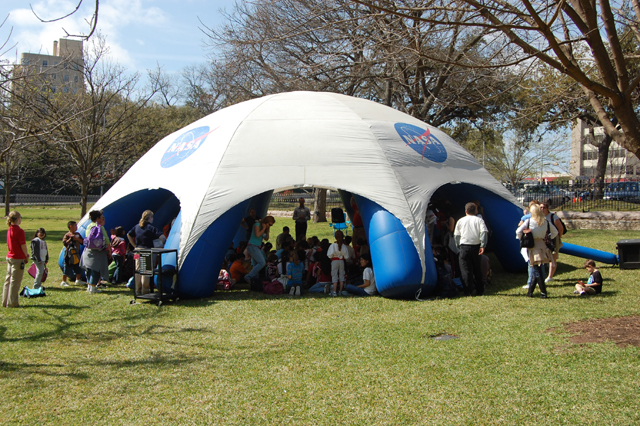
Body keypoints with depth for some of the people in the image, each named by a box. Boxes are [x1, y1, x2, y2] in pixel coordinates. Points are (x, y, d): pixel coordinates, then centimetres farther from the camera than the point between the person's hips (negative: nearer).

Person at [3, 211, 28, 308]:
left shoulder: (9, 230, 8)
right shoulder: (19, 231, -16)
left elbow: (9, 244, 14)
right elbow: (23, 246, -16)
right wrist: (26, 256, 0)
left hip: (9, 257, 8)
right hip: (18, 258, -8)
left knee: (8, 279, 13)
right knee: (15, 281, -1)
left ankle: (5, 302, 19)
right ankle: (12, 303, 3)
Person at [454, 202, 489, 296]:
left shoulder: (461, 220, 8)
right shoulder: (479, 220, 6)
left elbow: (456, 235, 8)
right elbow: (484, 232, -7)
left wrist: (458, 247, 15)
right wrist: (482, 246, -11)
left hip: (464, 247, -1)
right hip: (476, 246, 1)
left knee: (465, 269, 0)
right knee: (477, 269, 11)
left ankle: (467, 291, -5)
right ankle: (480, 290, 16)